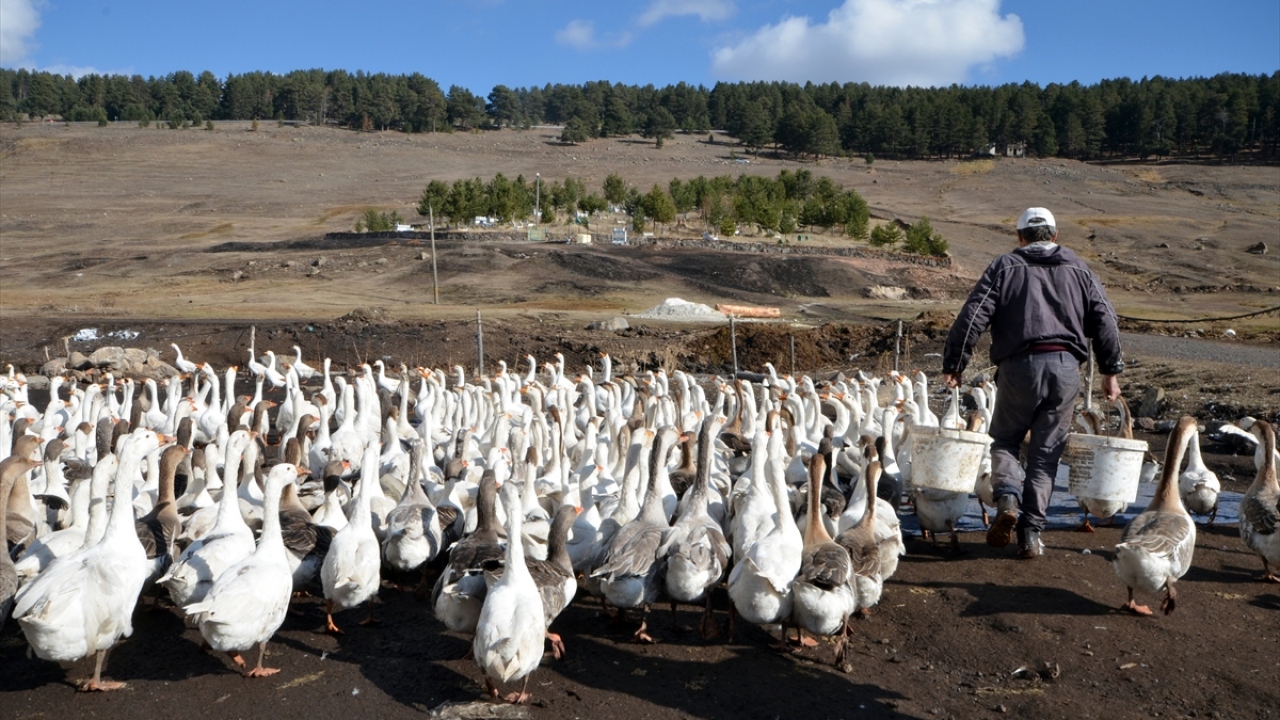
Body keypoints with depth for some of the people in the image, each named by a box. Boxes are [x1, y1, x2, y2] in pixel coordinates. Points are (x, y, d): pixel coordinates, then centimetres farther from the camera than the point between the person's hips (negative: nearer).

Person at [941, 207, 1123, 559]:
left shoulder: (1004, 267, 7)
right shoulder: (1079, 270, 16)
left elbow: (972, 317, -3)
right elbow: (1105, 322, 11)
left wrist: (953, 365, 1)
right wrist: (1111, 371, 18)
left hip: (1019, 366, -2)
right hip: (1066, 367, 2)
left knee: (1004, 439, 15)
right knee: (1046, 452, 8)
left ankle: (1008, 499, -12)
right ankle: (1031, 533, 6)